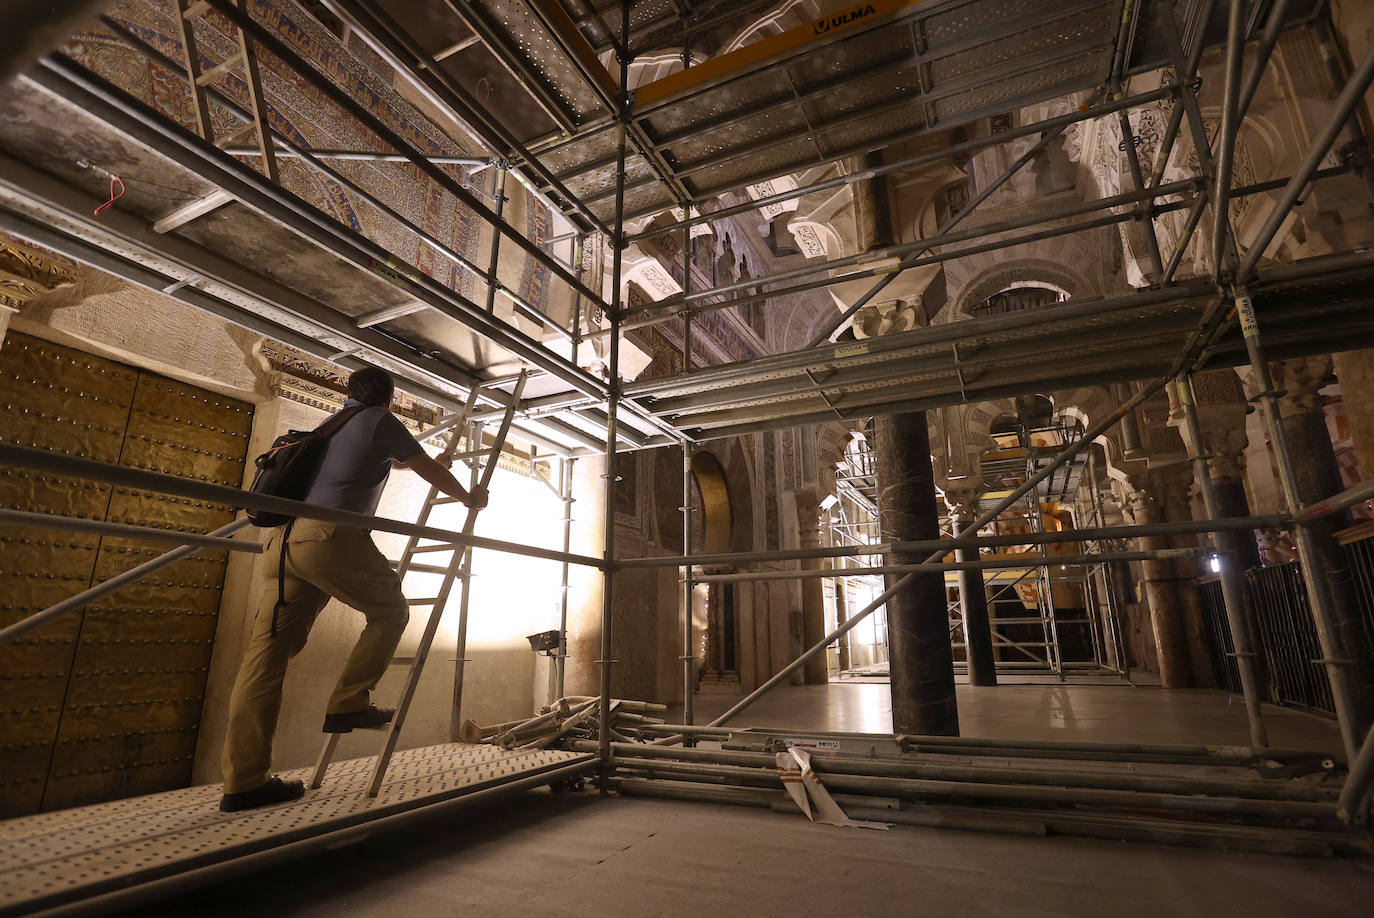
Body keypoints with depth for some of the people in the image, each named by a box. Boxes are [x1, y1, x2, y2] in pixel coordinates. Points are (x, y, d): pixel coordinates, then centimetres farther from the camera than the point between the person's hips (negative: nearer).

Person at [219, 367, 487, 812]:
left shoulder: (332, 425, 30)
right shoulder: (381, 421, 8)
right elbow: (431, 471, 13)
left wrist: (403, 458, 66)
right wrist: (469, 498, 29)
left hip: (283, 540, 8)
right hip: (329, 536, -8)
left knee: (266, 653, 2)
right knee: (390, 611, 13)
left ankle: (243, 781, 4)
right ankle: (348, 704, 9)